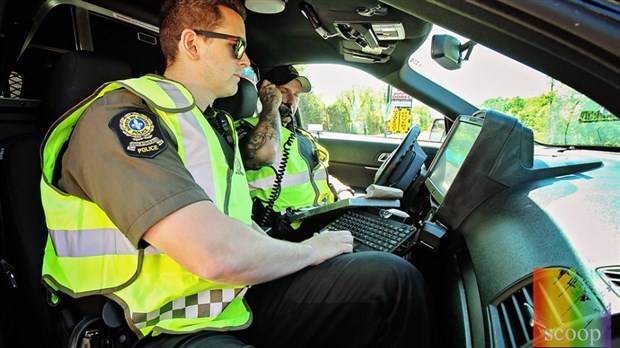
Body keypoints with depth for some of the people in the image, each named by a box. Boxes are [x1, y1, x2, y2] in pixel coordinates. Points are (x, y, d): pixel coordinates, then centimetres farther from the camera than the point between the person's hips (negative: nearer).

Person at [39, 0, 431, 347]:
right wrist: (309, 251, -10)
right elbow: (216, 253, -27)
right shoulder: (119, 116, -15)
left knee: (394, 276, -6)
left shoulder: (215, 123, 16)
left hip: (236, 300, 9)